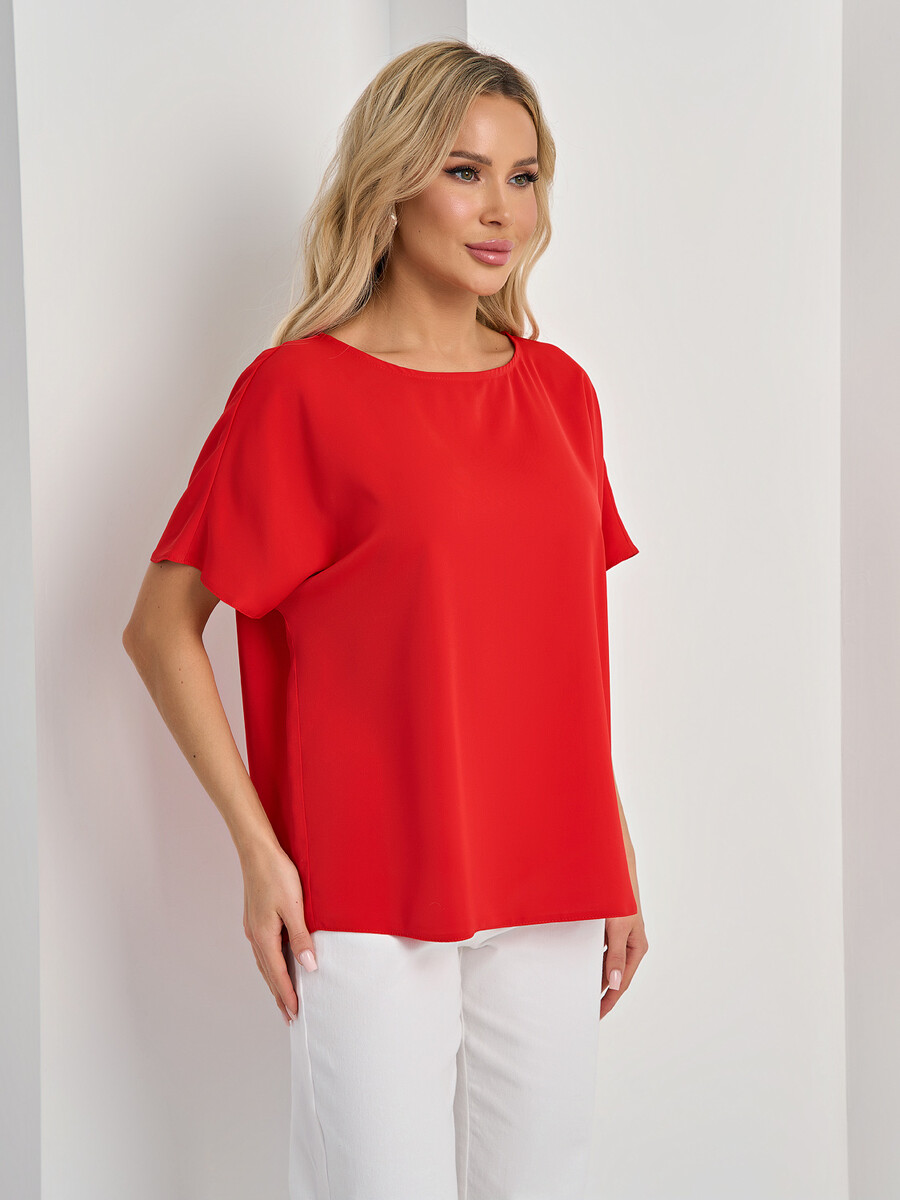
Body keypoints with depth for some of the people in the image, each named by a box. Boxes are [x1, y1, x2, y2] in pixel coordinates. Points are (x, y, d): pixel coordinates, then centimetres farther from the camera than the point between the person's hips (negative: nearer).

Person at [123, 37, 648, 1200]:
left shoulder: (559, 389, 9)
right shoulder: (300, 387, -6)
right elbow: (158, 627, -5)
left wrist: (614, 867, 13)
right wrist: (258, 849, -10)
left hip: (551, 902, 5)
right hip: (367, 908, -5)